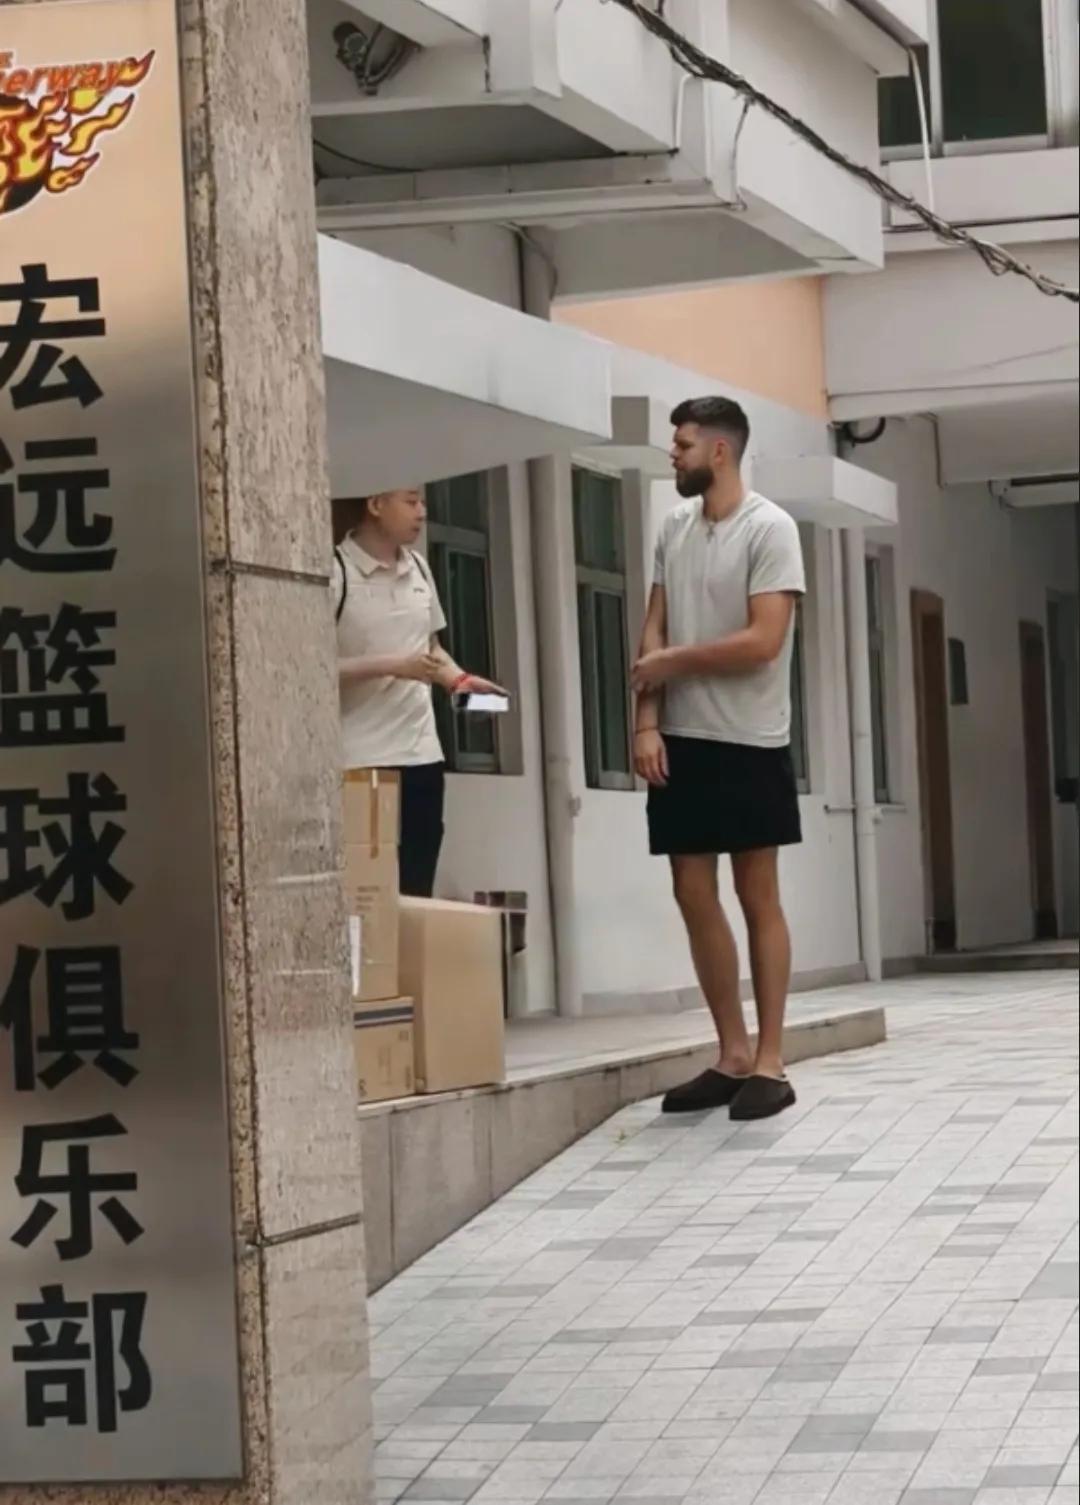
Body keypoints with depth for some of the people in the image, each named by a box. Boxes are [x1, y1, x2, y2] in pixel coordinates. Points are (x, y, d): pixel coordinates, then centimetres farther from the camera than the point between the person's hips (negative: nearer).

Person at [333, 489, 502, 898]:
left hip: (421, 755, 7)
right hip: (359, 761, -7)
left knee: (417, 893, 7)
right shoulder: (334, 573, -10)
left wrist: (459, 679, 4)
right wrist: (392, 667, -19)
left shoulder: (417, 568, 12)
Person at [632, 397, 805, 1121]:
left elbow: (762, 641, -18)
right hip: (682, 739, 6)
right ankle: (733, 1057, 13)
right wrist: (647, 721, -4)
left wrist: (670, 662, -9)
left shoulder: (770, 529, -11)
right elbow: (655, 632, 8)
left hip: (749, 743, -6)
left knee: (759, 898, -1)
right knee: (695, 895, 5)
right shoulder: (675, 527, 9)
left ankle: (770, 1063, 3)